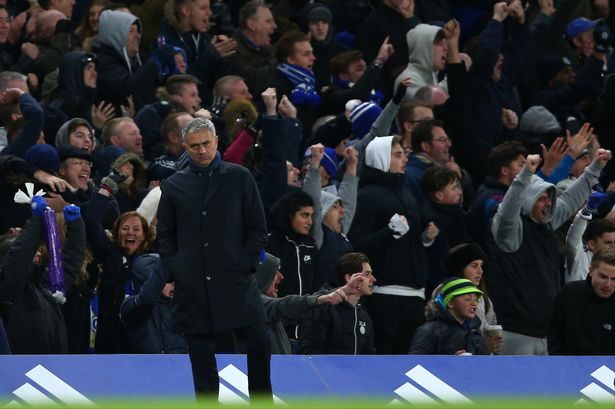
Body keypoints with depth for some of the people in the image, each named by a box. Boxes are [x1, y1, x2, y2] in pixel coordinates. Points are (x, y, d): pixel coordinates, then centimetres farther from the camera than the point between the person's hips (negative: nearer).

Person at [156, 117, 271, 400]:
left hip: (235, 280, -1)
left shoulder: (239, 178, 7)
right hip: (192, 287, 1)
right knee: (201, 359, 2)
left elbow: (258, 228, 7)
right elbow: (164, 236, 15)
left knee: (259, 344, -11)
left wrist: (244, 263, -3)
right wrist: (175, 271, 2)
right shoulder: (173, 186, 11)